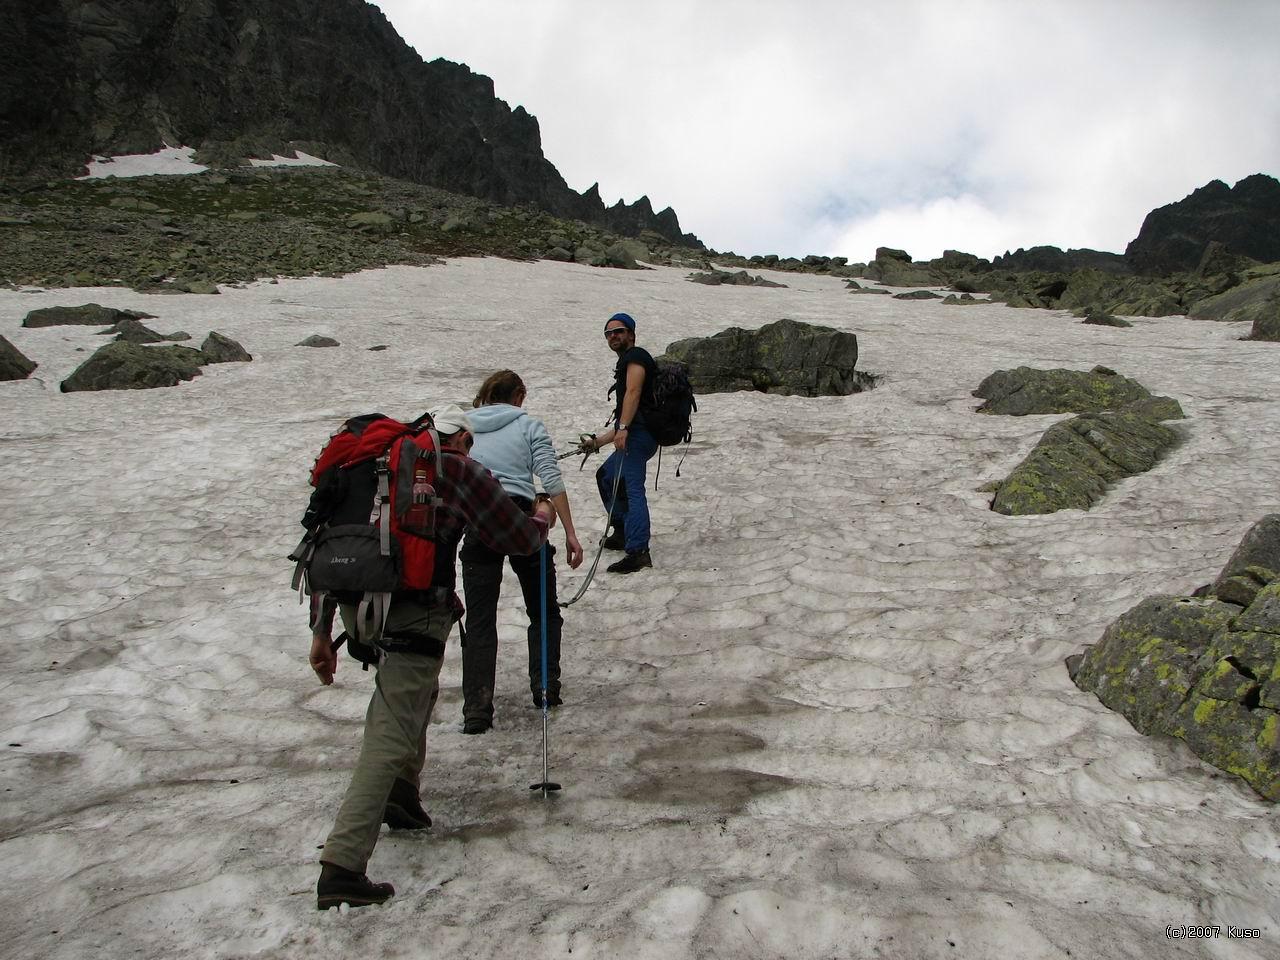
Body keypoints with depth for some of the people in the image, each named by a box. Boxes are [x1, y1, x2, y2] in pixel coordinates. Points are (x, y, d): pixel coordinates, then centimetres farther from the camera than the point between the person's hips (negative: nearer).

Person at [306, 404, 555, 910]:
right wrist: (543, 518, 30)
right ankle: (341, 868, -7)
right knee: (391, 734, -4)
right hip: (412, 616, -7)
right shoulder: (459, 471, 3)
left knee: (417, 691, 30)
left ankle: (401, 795, 30)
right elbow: (519, 538, 6)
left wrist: (321, 632, 22)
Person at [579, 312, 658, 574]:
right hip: (633, 434, 11)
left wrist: (623, 428, -29)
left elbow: (633, 392, -19)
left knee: (633, 488, -19)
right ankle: (622, 532, 31)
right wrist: (598, 442, 32)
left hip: (637, 433, -11)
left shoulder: (635, 356, -1)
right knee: (605, 476, 25)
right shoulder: (625, 363, 30)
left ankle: (638, 551, -27)